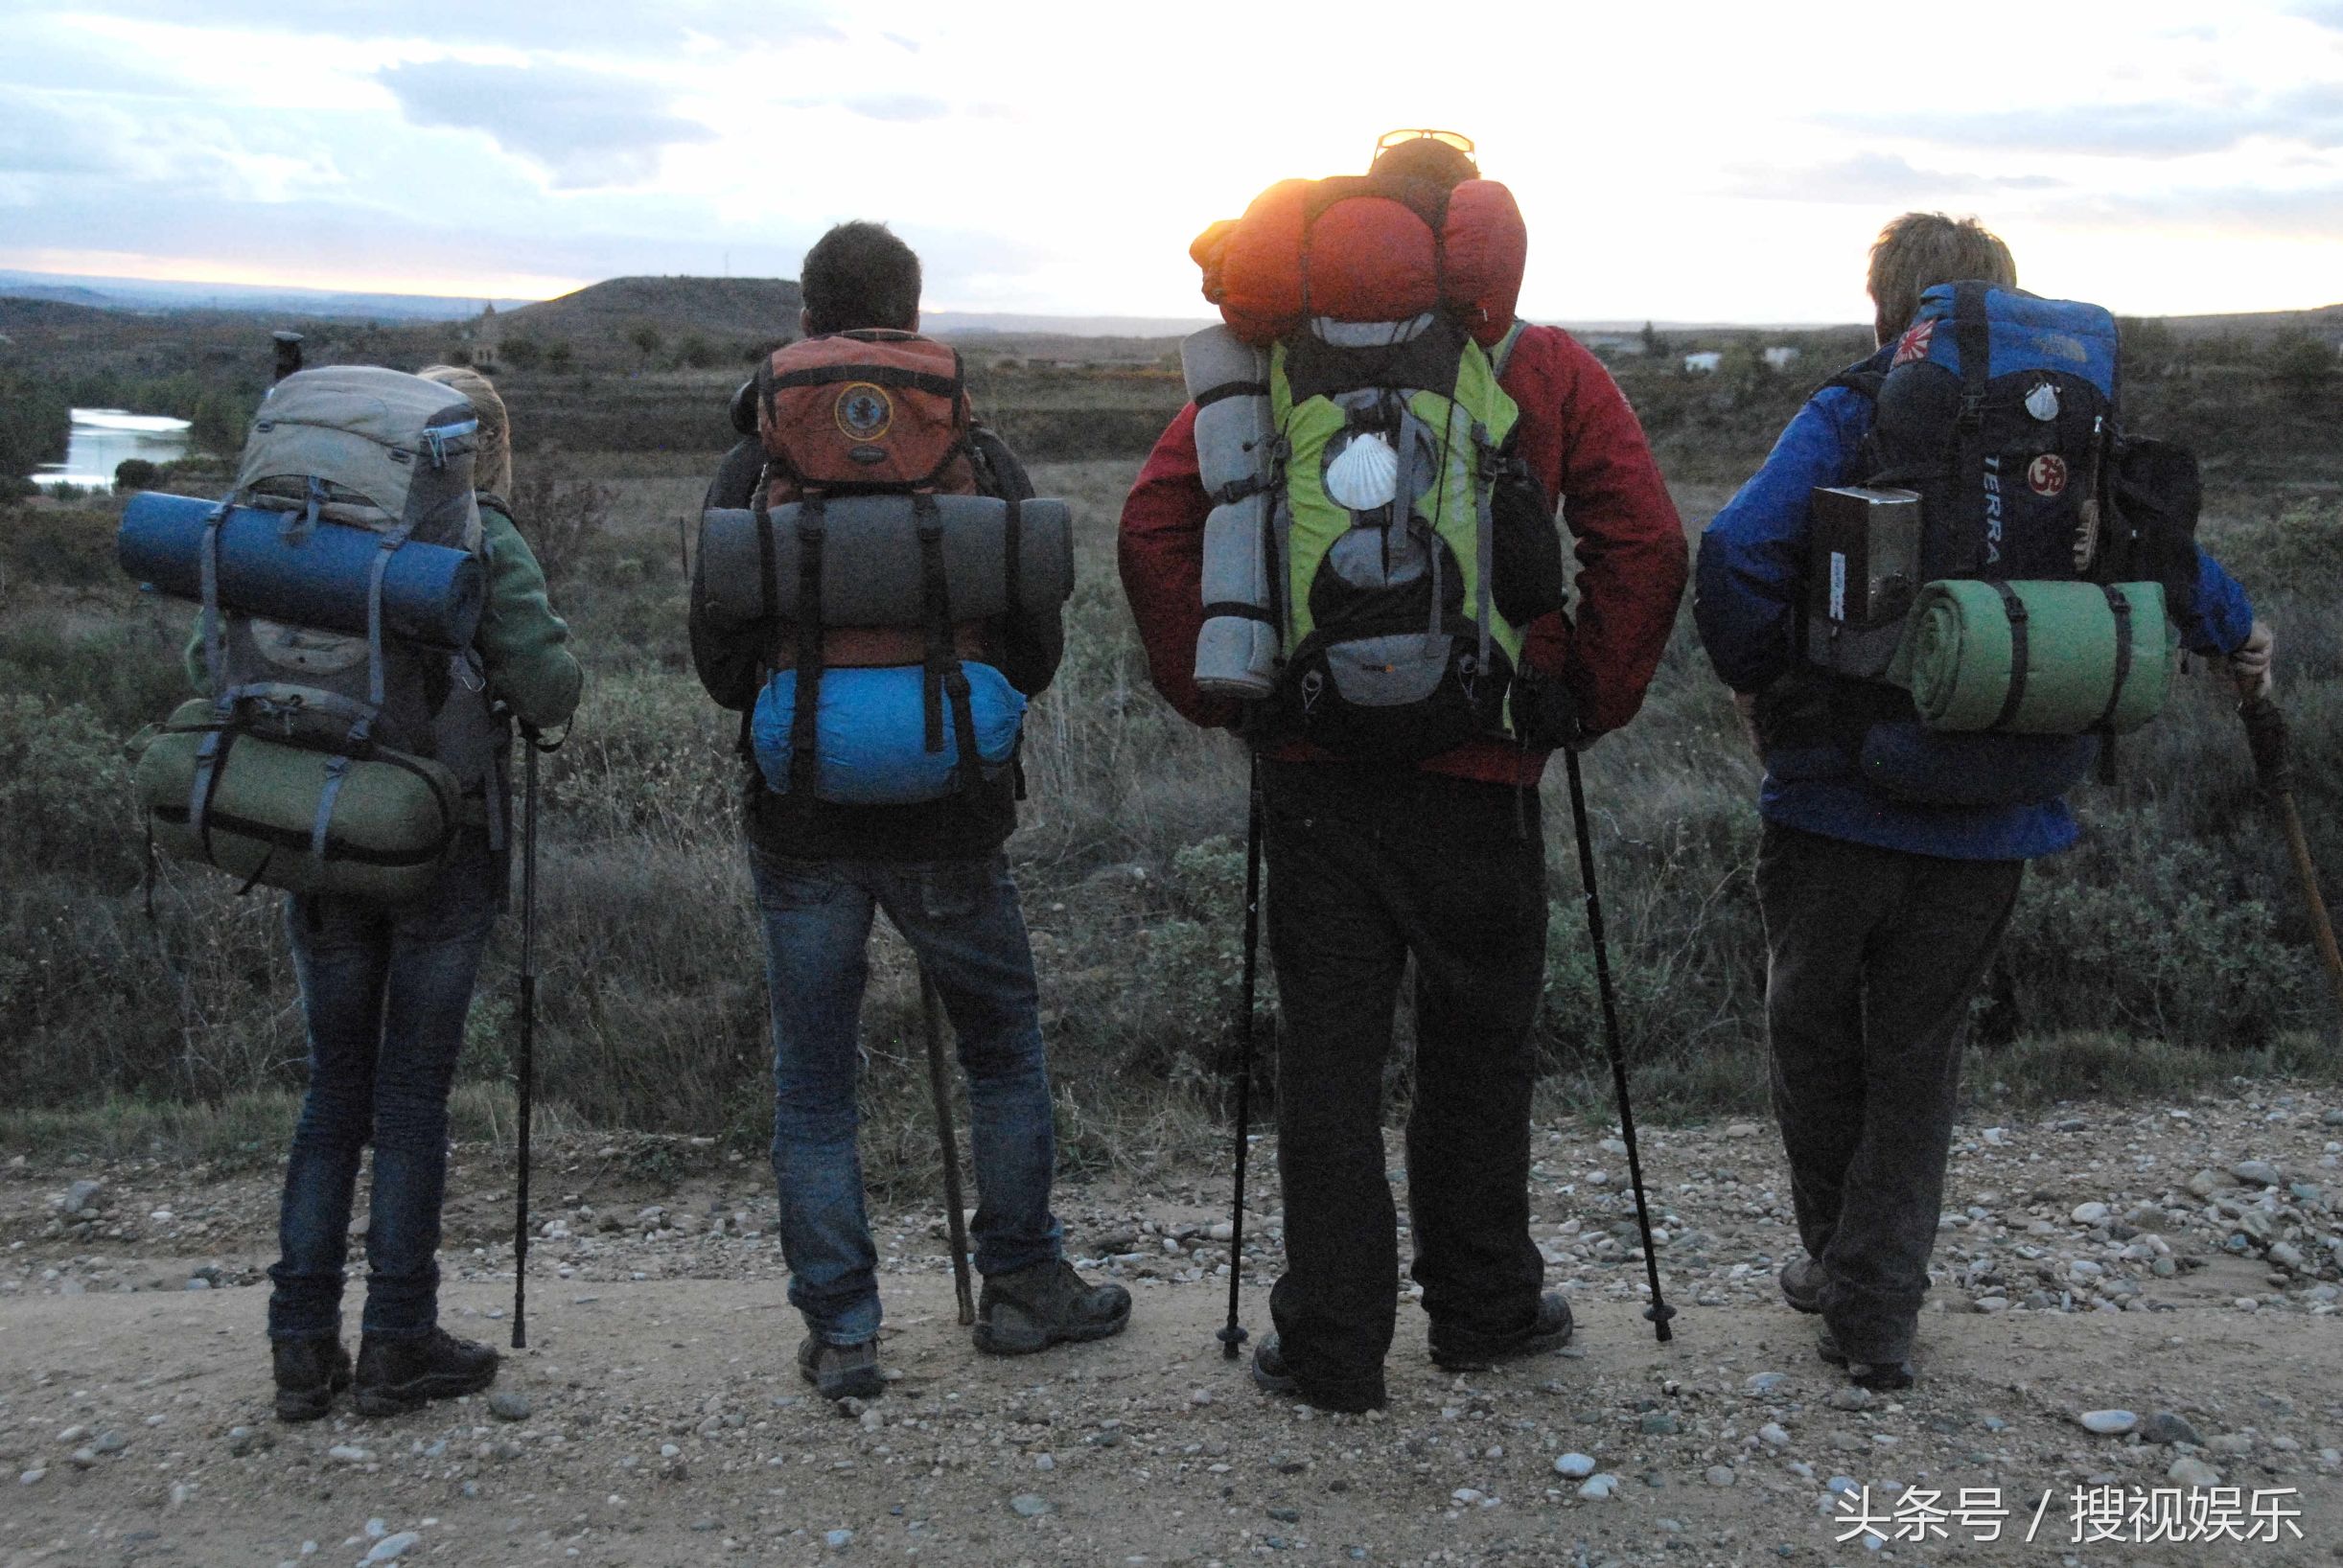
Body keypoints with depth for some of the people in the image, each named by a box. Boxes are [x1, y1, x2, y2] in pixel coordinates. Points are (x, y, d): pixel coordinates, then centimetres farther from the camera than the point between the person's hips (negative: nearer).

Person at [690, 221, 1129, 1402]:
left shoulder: (752, 471, -2)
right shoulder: (981, 462, -2)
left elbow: (717, 662, 0)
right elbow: (1037, 650, 2)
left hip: (799, 818, 0)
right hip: (949, 818, 0)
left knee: (813, 1081, 10)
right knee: (1004, 1047, 18)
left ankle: (838, 1331, 14)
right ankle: (1023, 1285, 26)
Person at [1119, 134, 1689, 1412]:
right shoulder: (1548, 366, 3)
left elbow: (1153, 526, -2)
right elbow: (1647, 546, -6)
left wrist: (1213, 692, 4)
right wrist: (1588, 701, 3)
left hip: (1313, 765, 1)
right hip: (1480, 771, 0)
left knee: (1327, 1048, 8)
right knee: (1478, 1044, 15)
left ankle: (1329, 1345, 14)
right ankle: (1483, 1308, 29)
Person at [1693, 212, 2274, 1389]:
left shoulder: (1848, 418, -6)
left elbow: (1737, 553, -21)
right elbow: (2168, 549, 6)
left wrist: (1753, 682, -4)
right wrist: (2237, 640, 28)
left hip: (1835, 799, -3)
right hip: (1990, 820, 3)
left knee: (1813, 1031, 18)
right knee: (1919, 1050, 16)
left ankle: (1837, 1265, 33)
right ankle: (1877, 1312, 16)